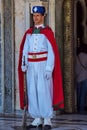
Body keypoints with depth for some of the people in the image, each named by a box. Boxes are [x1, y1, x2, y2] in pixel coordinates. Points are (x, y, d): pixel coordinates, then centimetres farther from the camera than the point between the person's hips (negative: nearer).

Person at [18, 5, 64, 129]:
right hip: (31, 66, 5)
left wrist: (49, 69, -15)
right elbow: (24, 50, 9)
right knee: (32, 92, 3)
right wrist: (23, 66, 0)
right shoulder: (29, 32, 10)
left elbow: (52, 51, -9)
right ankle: (37, 119, 10)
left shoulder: (47, 32, -4)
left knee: (44, 91, -8)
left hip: (43, 65, -5)